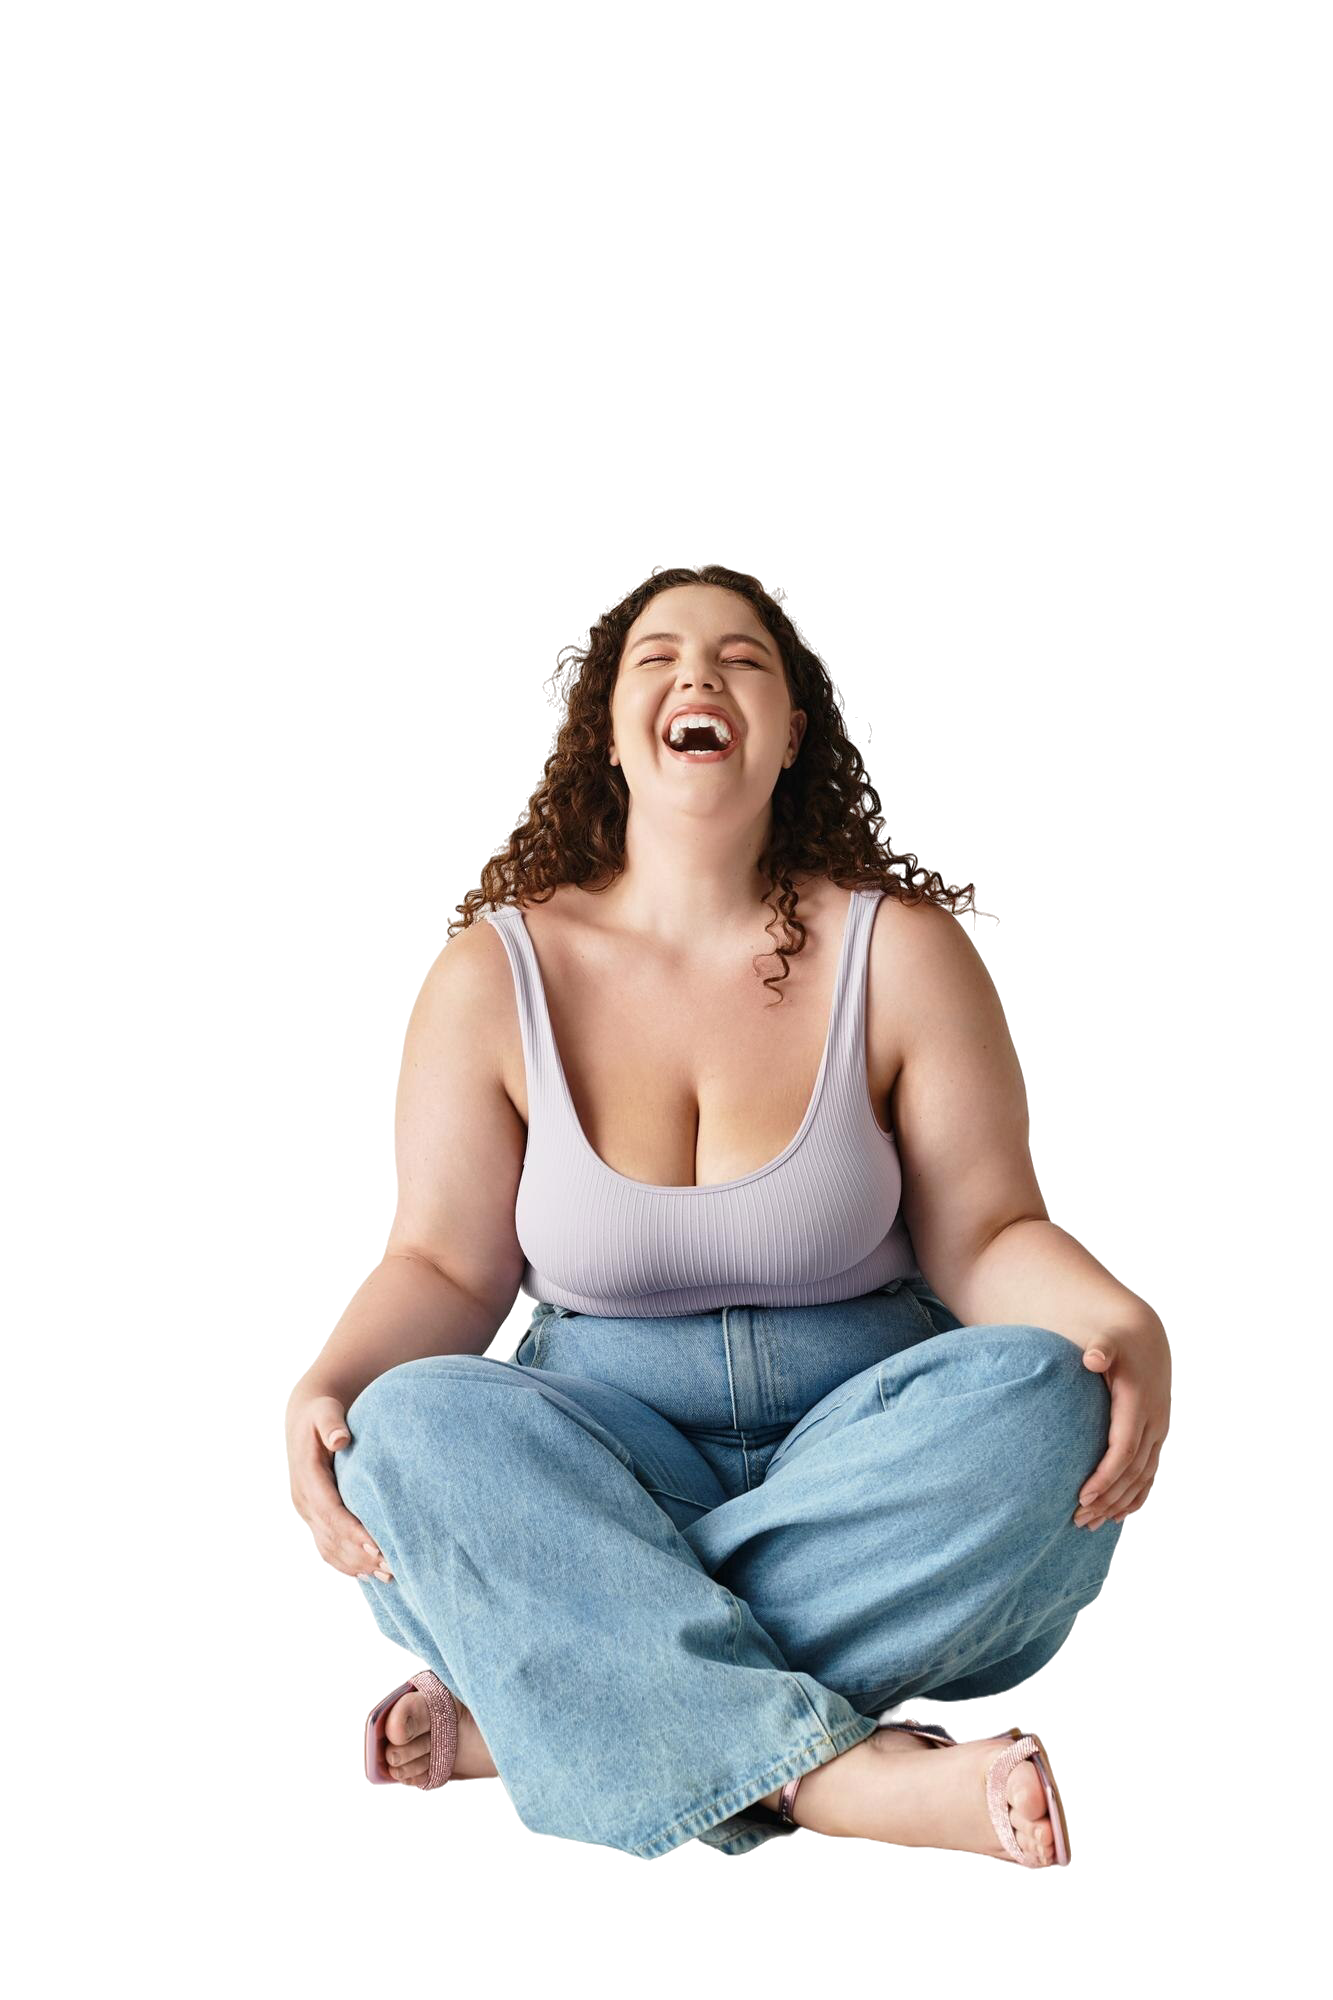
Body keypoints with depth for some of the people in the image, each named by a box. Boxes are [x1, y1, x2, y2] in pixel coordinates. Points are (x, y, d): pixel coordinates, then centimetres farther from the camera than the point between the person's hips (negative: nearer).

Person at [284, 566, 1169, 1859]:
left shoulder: (898, 945, 1)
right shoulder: (495, 972, 1)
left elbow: (983, 1234, -2)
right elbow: (444, 1264, 0)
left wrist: (1122, 1326, -24)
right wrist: (327, 1387, -22)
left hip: (865, 1435, 1)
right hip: (605, 1449, 0)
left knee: (1039, 1401, -32)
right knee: (415, 1428, -31)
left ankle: (523, 1707, -30)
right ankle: (846, 1775, -42)